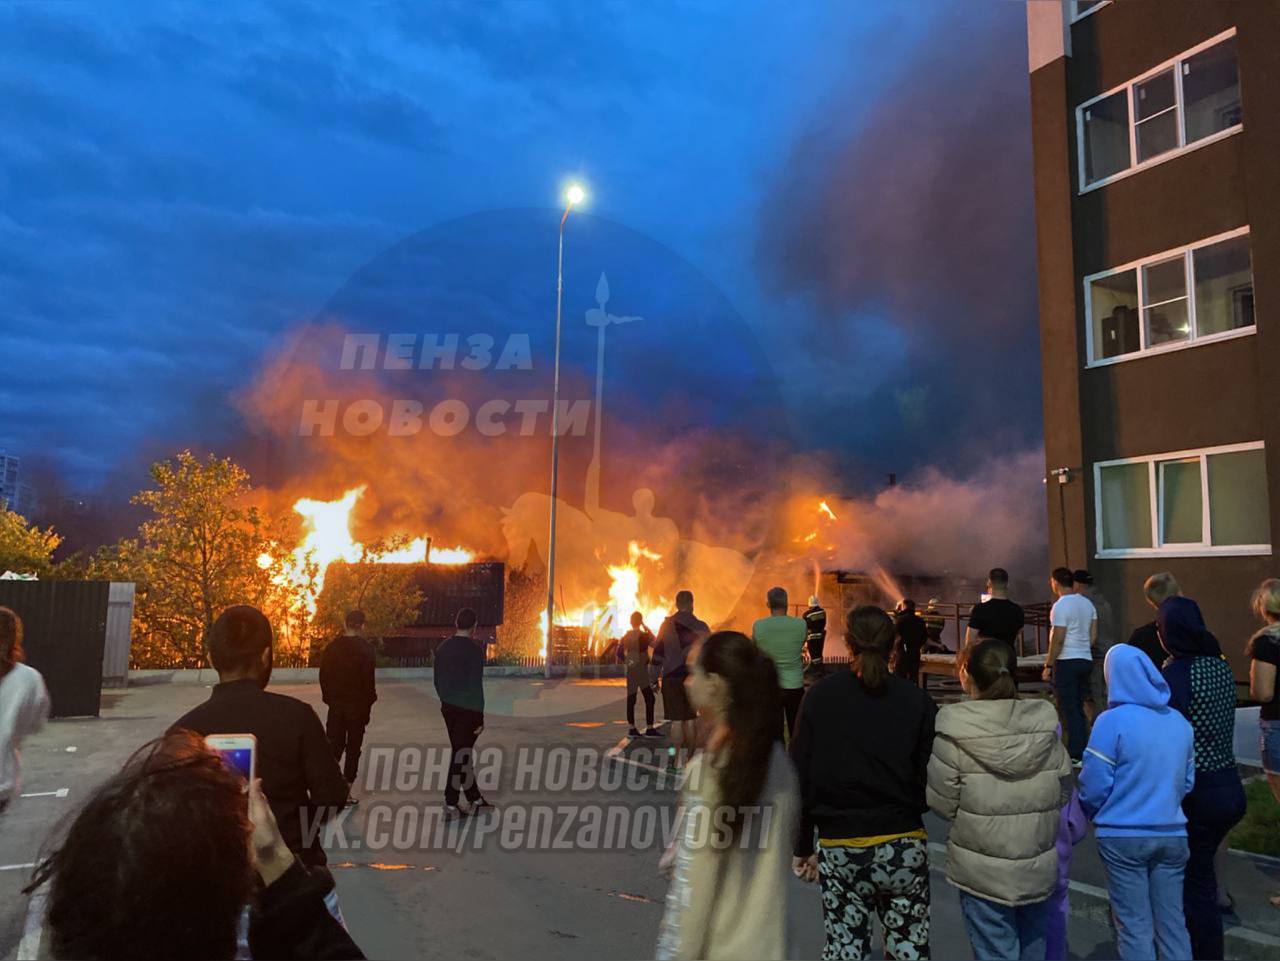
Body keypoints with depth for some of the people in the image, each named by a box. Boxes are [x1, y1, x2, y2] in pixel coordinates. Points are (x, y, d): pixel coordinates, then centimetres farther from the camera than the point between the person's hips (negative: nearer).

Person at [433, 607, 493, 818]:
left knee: (462, 753, 15)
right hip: (468, 709, -7)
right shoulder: (474, 649, -16)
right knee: (461, 755, 1)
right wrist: (480, 717, -13)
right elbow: (476, 685, -17)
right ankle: (450, 804, 5)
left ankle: (475, 799, 26)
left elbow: (437, 680, 12)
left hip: (448, 708, 7)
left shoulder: (443, 647, 6)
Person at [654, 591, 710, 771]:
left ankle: (676, 759, -3)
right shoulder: (701, 627, 0)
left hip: (672, 677, -1)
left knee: (676, 720, 1)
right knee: (691, 719, 13)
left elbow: (658, 653, 2)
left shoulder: (666, 625, 1)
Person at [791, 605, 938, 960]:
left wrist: (803, 846, 7)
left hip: (839, 848, 0)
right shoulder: (917, 701, -5)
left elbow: (800, 778, -1)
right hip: (903, 846, 0)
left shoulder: (820, 696, -3)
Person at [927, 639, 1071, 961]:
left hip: (983, 871, -4)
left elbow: (942, 804, -13)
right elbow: (1064, 793, 2)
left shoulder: (955, 731, -18)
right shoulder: (1045, 725, -6)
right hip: (1039, 868, 4)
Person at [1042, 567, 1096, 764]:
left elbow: (1058, 640, -17)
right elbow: (1093, 635, 12)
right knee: (1078, 708, 14)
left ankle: (1076, 756, -2)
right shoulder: (1087, 603, 10)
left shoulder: (1061, 606, -15)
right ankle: (1081, 751, 19)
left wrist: (1048, 665, -12)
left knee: (1069, 709, -3)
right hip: (1086, 660, 8)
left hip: (1066, 662, -8)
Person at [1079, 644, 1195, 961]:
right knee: (1172, 922, 14)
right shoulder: (1180, 721, 3)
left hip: (1123, 837, -5)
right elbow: (1187, 781, 11)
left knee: (1134, 926, 6)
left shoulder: (1113, 721, -14)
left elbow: (1093, 786, -13)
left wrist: (1094, 815, 8)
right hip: (1172, 835, 5)